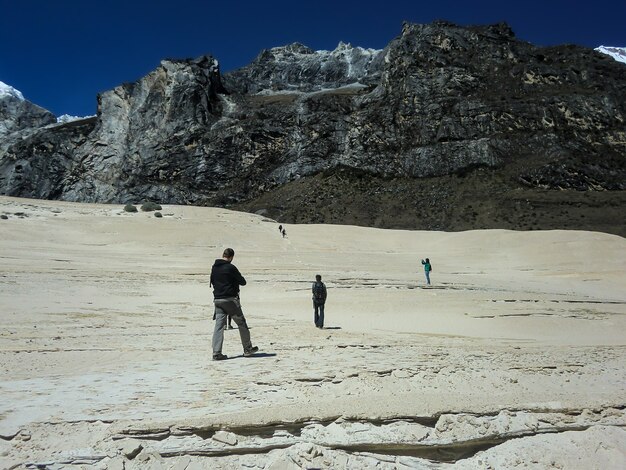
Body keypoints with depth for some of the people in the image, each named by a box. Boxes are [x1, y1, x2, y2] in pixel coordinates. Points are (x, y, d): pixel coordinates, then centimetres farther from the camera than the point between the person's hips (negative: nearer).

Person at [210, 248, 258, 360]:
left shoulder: (214, 267, 8)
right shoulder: (230, 267, -12)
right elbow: (243, 282, -6)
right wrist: (236, 279, 12)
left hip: (217, 299, 6)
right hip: (230, 299, -6)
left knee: (219, 326, 4)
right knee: (241, 323, 7)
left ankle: (216, 353, -2)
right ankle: (248, 349, 16)